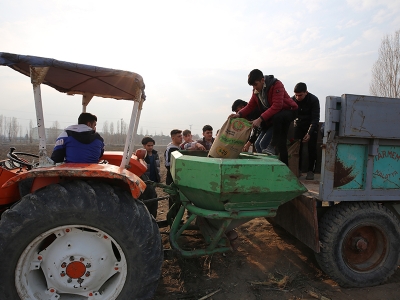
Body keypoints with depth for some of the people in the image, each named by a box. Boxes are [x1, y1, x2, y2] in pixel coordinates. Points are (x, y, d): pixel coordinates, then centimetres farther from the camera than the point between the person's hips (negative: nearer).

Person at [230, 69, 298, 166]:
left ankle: (273, 145, -26)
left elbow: (277, 106, -36)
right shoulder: (256, 90, -1)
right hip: (273, 116, 9)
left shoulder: (276, 84, -26)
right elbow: (250, 106, -3)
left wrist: (260, 119, -41)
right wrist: (239, 114, -22)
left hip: (288, 111, -9)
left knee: (277, 117, -40)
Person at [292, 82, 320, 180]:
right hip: (298, 125, 2)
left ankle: (311, 171, -3)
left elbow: (315, 119, -23)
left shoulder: (314, 100, -22)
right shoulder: (292, 100, -16)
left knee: (311, 147, -10)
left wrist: (309, 133, -35)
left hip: (311, 125, -2)